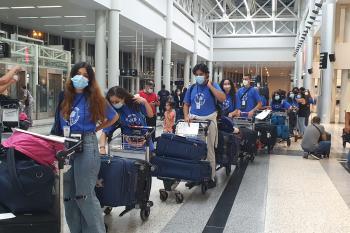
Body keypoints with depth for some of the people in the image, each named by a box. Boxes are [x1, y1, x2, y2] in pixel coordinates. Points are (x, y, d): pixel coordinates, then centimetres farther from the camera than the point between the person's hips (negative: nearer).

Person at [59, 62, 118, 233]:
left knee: (85, 194, -4)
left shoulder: (94, 98, -1)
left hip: (87, 145, -5)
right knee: (68, 194, 9)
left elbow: (114, 117, 8)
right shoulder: (65, 98, 8)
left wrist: (94, 130, 4)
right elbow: (60, 124, 17)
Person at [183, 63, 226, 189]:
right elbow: (186, 104, 15)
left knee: (209, 150, 1)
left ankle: (211, 178, 10)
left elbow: (222, 98, -18)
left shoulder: (213, 86, 0)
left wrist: (210, 86, -14)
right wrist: (186, 116, -3)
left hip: (208, 120, -3)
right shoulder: (192, 88, 10)